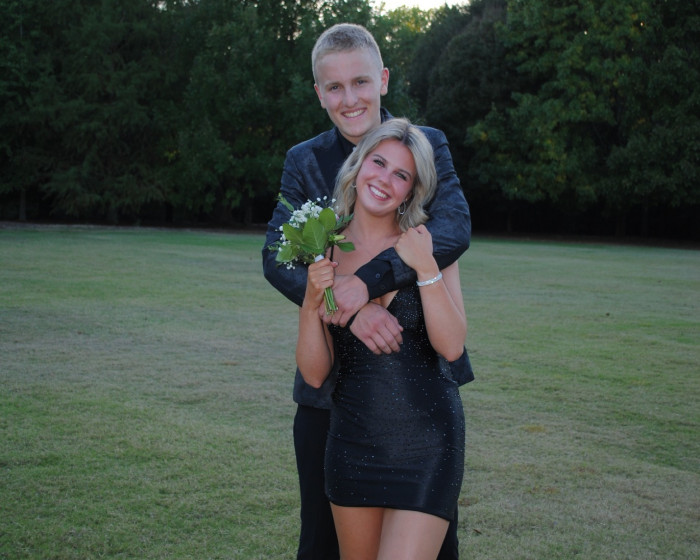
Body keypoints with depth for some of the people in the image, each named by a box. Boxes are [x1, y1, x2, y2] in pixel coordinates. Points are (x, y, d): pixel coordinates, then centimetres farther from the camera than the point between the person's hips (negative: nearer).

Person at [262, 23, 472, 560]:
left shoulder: (427, 145, -1)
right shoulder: (305, 161, 3)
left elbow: (455, 228, -18)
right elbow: (276, 257, -10)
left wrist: (370, 279, -31)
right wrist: (349, 309, -27)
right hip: (330, 379, 1)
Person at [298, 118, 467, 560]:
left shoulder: (428, 245, -3)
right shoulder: (324, 254, 1)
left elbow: (452, 347, -12)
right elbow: (315, 374, -2)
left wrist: (425, 268, -19)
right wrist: (312, 302, -16)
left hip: (426, 437, -3)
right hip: (353, 437, 3)